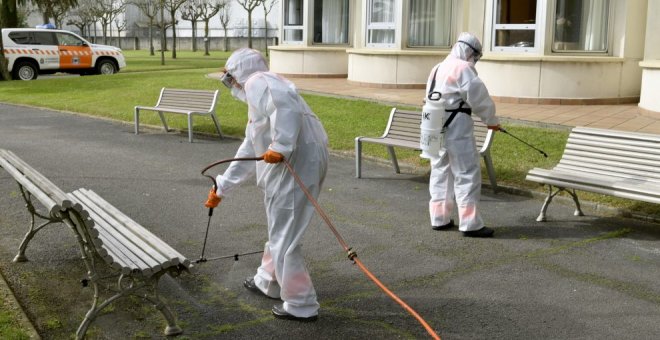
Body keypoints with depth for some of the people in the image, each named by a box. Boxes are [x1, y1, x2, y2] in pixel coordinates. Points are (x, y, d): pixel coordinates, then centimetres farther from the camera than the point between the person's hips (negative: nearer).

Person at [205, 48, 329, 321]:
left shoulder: (258, 82, -2)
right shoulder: (257, 95, 29)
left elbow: (287, 104, -26)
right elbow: (248, 153, 34)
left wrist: (280, 146, -29)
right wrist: (221, 187, 39)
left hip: (296, 163, -11)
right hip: (290, 166, 11)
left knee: (284, 238, -1)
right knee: (279, 230, 26)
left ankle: (301, 306, 10)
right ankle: (268, 282, 45)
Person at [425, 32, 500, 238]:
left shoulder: (438, 68, 16)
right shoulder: (463, 68, -10)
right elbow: (479, 97, -12)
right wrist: (491, 120, 3)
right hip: (457, 128, -9)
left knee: (440, 171, 15)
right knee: (467, 173, -4)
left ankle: (439, 218, 21)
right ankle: (470, 223, -4)